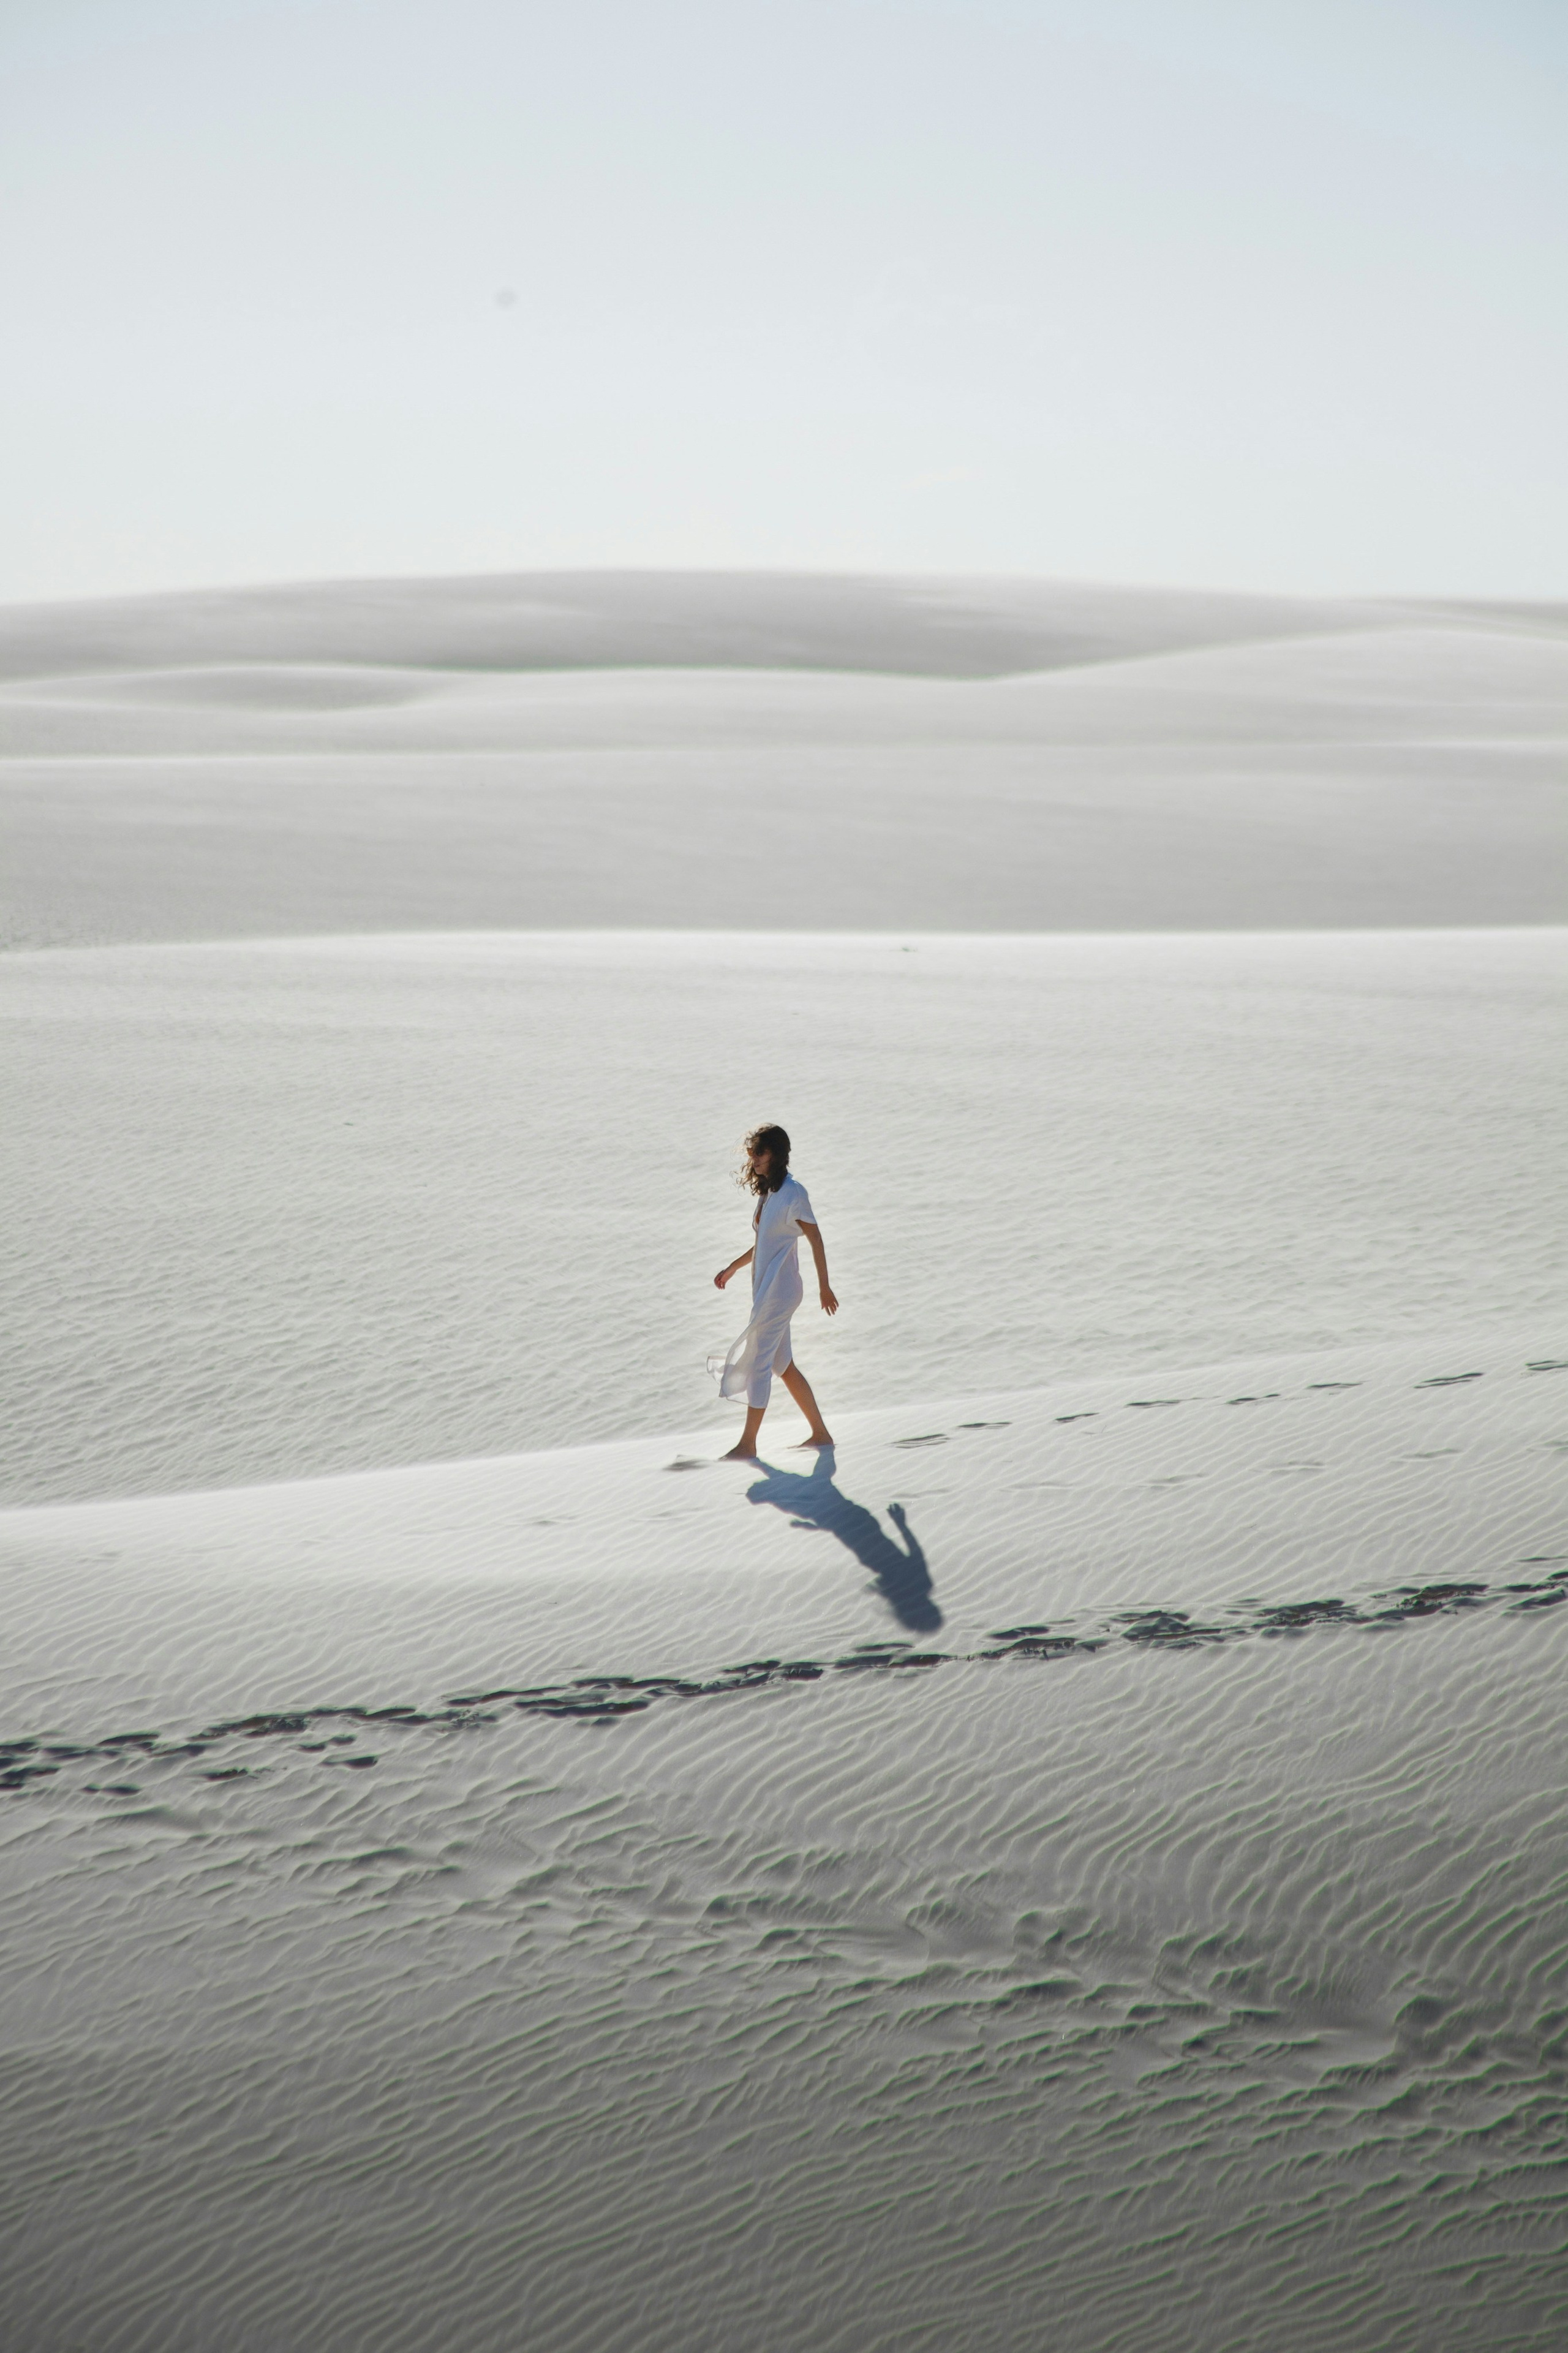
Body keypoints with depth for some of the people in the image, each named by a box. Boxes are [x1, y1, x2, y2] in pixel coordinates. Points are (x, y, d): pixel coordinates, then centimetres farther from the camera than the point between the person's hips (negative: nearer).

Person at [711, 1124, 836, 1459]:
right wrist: (732, 1268, 23)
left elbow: (815, 1238, -11)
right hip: (766, 1290, 9)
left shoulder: (792, 1193, -15)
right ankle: (820, 1432, 22)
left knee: (759, 1362, -6)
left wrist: (824, 1286, -7)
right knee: (783, 1365, 13)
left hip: (779, 1290, -9)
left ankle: (748, 1444, 0)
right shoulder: (768, 1191, 12)